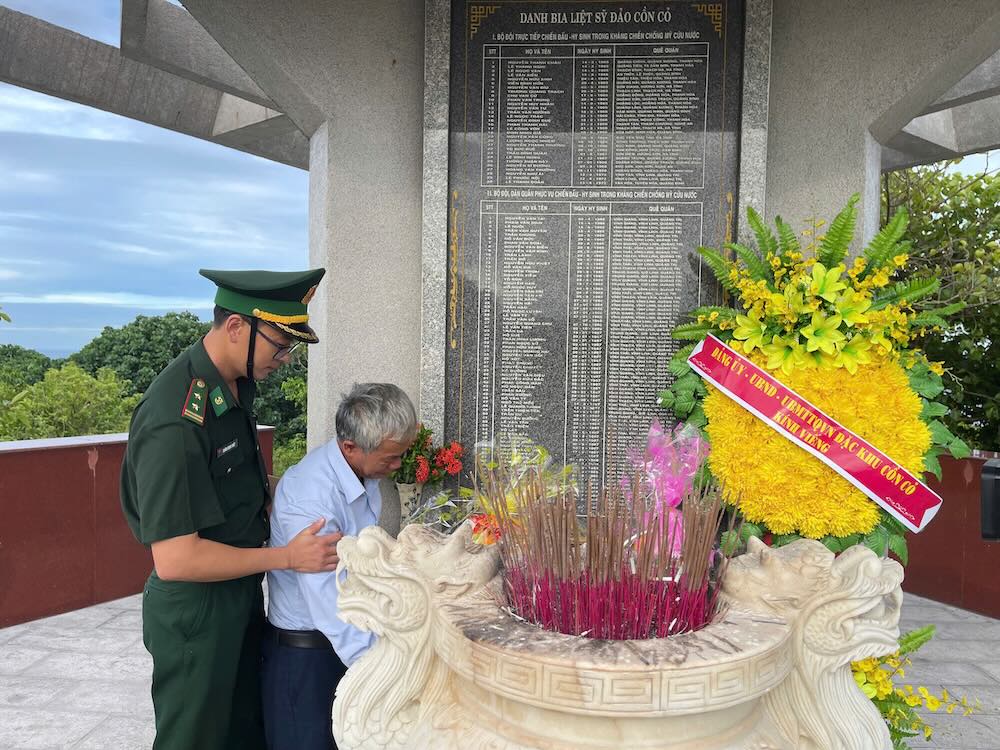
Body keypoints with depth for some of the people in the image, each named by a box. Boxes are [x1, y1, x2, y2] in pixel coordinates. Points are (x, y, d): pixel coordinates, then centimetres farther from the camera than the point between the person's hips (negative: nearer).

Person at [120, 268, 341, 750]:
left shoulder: (237, 384, -2)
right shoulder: (176, 421, -29)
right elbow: (174, 559, -28)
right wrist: (287, 557, -22)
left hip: (242, 592, 8)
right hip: (195, 609, -8)